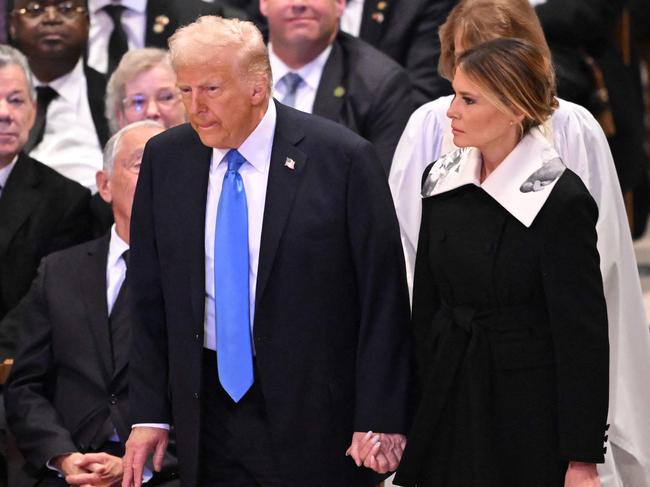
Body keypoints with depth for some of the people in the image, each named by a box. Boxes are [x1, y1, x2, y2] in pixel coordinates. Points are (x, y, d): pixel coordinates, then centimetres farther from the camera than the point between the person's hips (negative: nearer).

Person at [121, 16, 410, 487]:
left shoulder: (343, 159, -11)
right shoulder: (165, 159, 3)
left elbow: (383, 300, -8)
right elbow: (151, 298, 8)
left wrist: (380, 419, -11)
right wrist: (150, 413, 3)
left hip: (312, 415, -4)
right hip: (206, 410, 4)